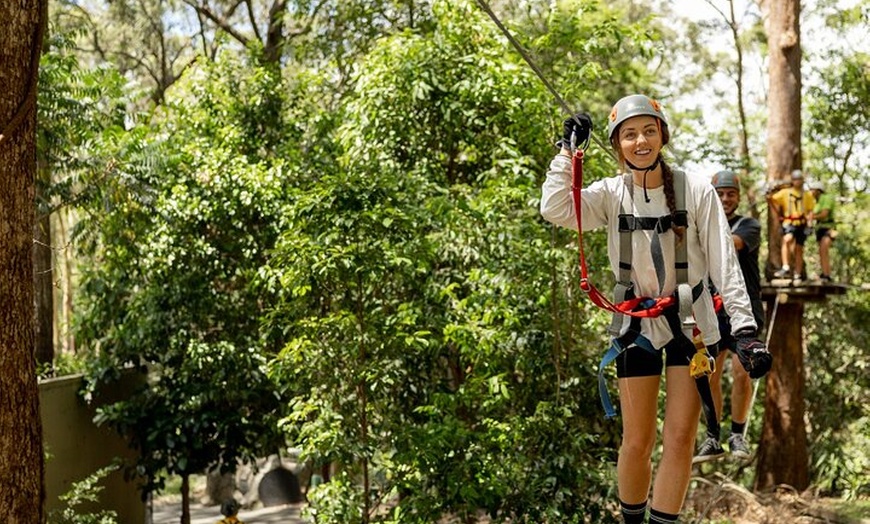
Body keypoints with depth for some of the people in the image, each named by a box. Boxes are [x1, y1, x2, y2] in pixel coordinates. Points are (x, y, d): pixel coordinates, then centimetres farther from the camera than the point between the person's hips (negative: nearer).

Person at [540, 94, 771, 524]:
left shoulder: (697, 192, -8)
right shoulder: (611, 194, -4)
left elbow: (724, 264, -8)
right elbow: (555, 210, -21)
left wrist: (744, 328, -14)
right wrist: (568, 149, -15)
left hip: (691, 322, -1)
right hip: (636, 324, 1)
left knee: (680, 440, -3)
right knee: (637, 443, 4)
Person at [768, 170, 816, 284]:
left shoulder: (808, 195, 12)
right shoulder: (785, 193, 7)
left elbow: (810, 210, 10)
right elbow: (772, 199, 9)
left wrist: (809, 223, -4)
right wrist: (777, 214, 6)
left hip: (801, 223, 2)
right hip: (789, 223, -2)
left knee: (799, 249, 4)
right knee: (787, 239, -31)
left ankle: (798, 275, 12)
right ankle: (786, 268, -34)